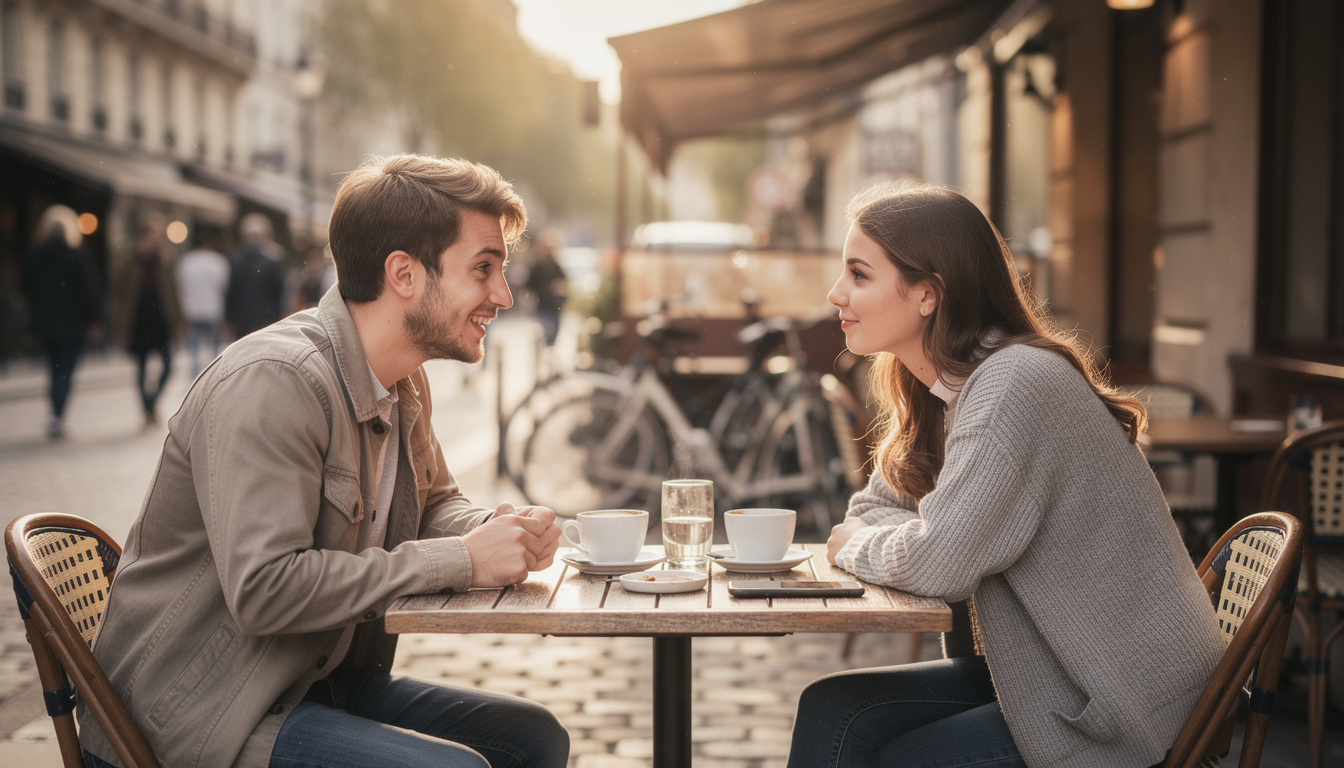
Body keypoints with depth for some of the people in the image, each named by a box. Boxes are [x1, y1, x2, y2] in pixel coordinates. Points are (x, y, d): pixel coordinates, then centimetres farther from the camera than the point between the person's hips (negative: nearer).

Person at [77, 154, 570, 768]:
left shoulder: (405, 383, 6)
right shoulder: (273, 381, -23)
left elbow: (435, 502, 20)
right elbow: (263, 591, -29)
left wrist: (497, 531, -5)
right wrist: (462, 561, -24)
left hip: (324, 682, 9)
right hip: (200, 713, -9)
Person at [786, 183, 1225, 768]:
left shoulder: (1017, 384, -23)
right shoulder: (938, 390, 7)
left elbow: (938, 564, -28)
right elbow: (871, 508, 12)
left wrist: (855, 546, -7)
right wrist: (887, 543, -12)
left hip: (1121, 712, -8)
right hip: (1042, 669, 8)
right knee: (832, 710, -4)